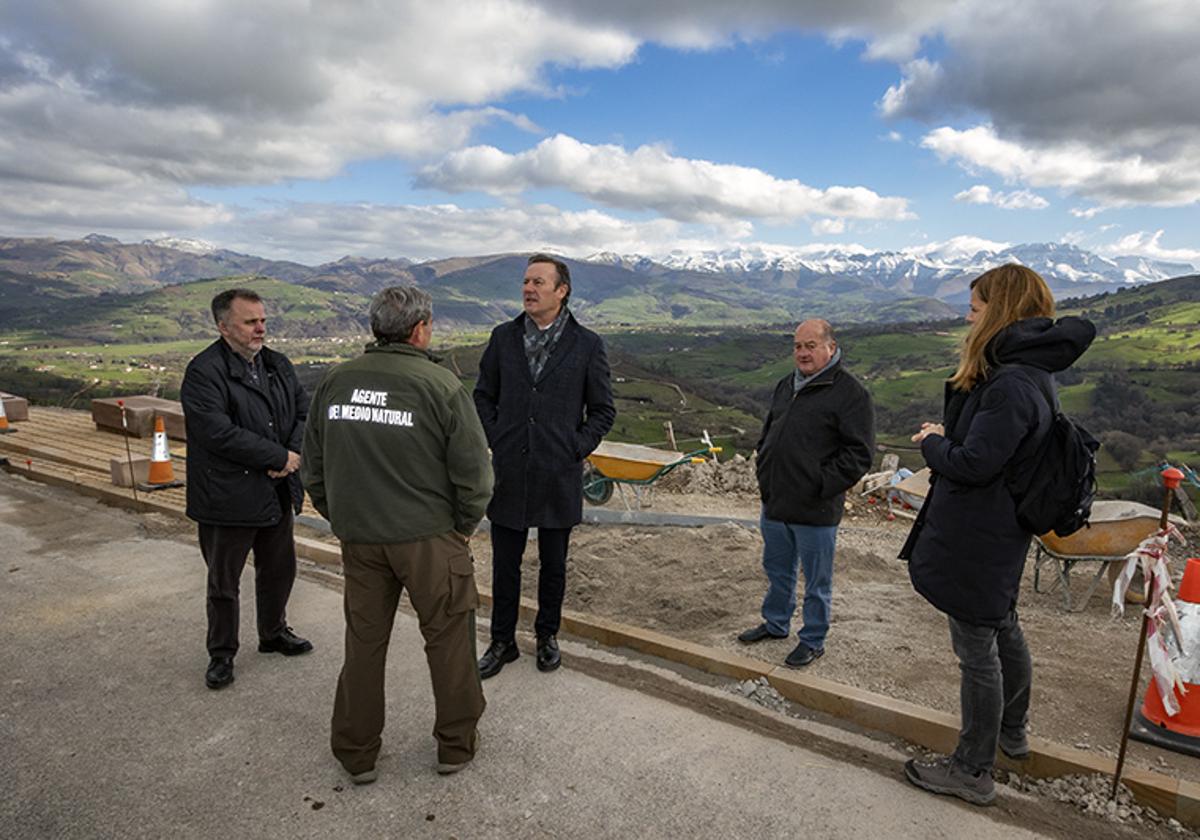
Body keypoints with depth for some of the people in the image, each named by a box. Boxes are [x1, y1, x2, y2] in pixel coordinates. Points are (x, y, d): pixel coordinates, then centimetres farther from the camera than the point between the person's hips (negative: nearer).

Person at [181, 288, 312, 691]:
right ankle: (221, 654, 28)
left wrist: (295, 453, -12)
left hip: (277, 492, 7)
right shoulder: (203, 372, -15)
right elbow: (219, 432, -24)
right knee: (223, 582, 10)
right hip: (228, 499, -6)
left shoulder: (278, 365, 8)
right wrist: (279, 457, -19)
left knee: (279, 569, 21)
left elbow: (305, 411, 7)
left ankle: (273, 632, 43)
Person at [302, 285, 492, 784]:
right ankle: (456, 745, 28)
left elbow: (312, 467, 9)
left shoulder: (336, 382, 1)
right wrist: (463, 528, 3)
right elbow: (473, 471, -13)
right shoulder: (441, 385, -13)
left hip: (358, 538, 4)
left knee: (364, 641, 17)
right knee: (449, 638, 13)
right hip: (428, 537, -4)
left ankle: (357, 754, 31)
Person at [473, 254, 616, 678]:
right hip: (508, 472, 2)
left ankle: (547, 636, 33)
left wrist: (577, 449, -5)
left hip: (558, 475, -1)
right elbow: (483, 396, 12)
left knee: (553, 564, 13)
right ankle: (502, 642, 28)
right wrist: (494, 441, 1)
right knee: (505, 564, 10)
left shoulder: (586, 344, -2)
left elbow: (603, 410, 4)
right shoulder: (503, 337, 4)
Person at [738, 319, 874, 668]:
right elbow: (767, 433, 22)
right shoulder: (786, 385, 11)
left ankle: (813, 641, 27)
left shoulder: (850, 392, -12)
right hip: (774, 504, 7)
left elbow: (859, 454, -16)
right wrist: (764, 472, 9)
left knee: (817, 582, 10)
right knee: (777, 571, 23)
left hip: (815, 511, -7)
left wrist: (821, 487, -18)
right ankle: (775, 623, 42)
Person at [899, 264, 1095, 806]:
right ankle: (1011, 732, 48)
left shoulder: (1012, 385, -26)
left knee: (976, 650, 3)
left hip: (975, 540, -10)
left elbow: (973, 463, -28)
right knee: (1003, 628, 26)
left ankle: (972, 772, 20)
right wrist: (946, 439, 0)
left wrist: (932, 441, -10)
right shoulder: (1033, 373, 6)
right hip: (999, 536, 10)